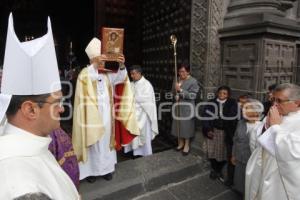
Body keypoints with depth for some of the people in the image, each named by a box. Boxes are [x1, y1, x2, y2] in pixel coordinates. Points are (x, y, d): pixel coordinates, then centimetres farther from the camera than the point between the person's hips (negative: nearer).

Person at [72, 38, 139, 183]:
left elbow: (120, 78, -9)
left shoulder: (108, 73, 7)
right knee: (92, 142, 2)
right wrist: (95, 65, -38)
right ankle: (90, 169, 15)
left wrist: (121, 66, -27)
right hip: (92, 114, -4)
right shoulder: (86, 72, -3)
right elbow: (86, 78, -25)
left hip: (106, 114, 4)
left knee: (106, 141, 11)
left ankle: (106, 168, 24)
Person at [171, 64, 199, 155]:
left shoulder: (193, 81, -10)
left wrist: (180, 90, -23)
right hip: (178, 106, 5)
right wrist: (176, 96, -5)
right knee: (178, 125, 12)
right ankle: (180, 143, 31)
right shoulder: (178, 80, 7)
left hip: (187, 107, -5)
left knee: (186, 125, 4)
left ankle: (187, 145, 20)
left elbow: (192, 95, -17)